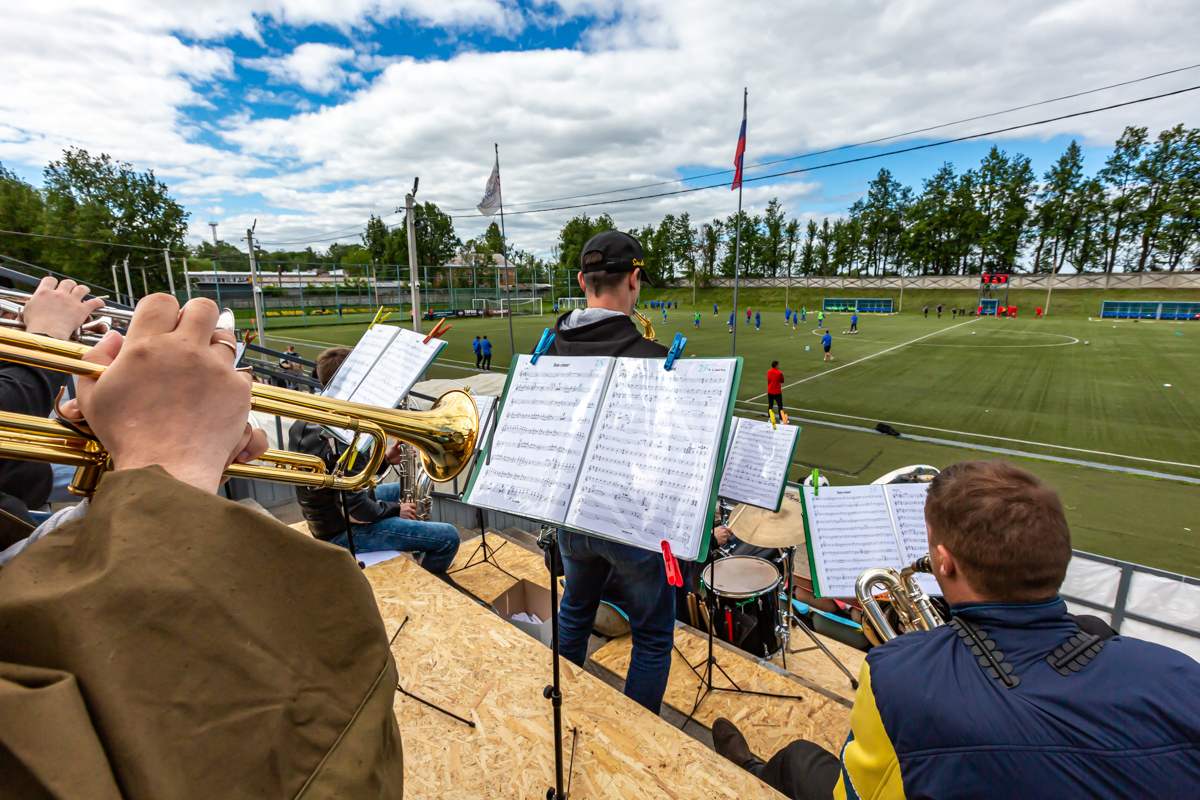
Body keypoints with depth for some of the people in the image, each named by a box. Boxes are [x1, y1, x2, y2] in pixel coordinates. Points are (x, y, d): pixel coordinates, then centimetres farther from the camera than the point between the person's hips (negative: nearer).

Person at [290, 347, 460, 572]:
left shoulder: (302, 424, 2)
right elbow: (355, 510, -29)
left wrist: (384, 459, 3)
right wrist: (395, 510, -11)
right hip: (344, 534, -10)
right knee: (449, 537, -14)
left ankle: (421, 554, 42)